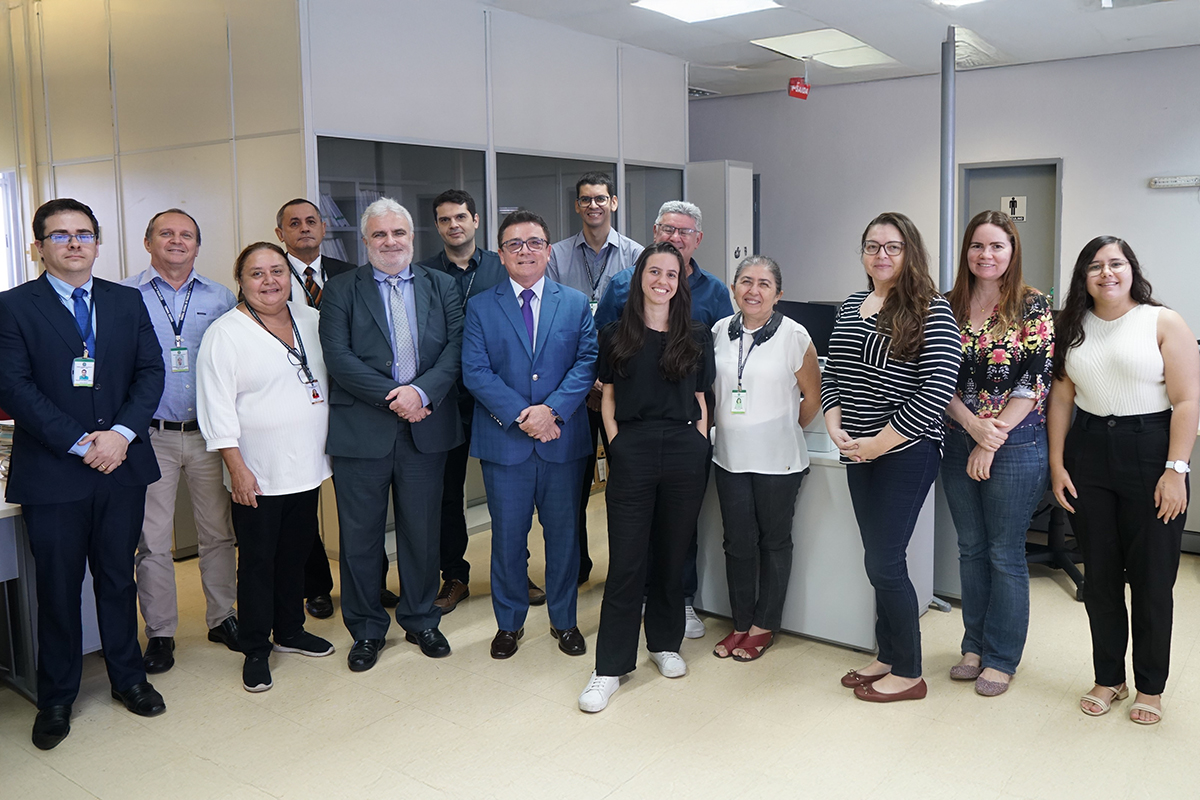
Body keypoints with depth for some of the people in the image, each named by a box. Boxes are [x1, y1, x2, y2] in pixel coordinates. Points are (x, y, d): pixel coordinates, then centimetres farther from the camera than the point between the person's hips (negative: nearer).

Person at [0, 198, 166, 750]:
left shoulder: (127, 302, 9)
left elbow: (150, 371, 3)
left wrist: (122, 433, -12)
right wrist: (80, 444, -15)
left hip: (122, 465, 3)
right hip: (51, 474, -3)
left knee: (118, 579, 14)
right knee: (58, 590, 8)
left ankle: (127, 678, 30)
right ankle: (56, 700, 24)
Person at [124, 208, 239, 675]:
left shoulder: (221, 299, 6)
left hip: (209, 434, 2)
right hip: (150, 435, -2)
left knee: (218, 532, 10)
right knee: (152, 540, 4)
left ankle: (222, 618, 26)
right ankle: (159, 633, 18)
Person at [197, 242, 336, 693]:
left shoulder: (311, 320, 7)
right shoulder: (224, 334, -9)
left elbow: (332, 379, 16)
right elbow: (219, 410, -12)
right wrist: (237, 468, -16)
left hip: (306, 467, 5)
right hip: (258, 475, -5)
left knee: (296, 553, 17)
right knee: (257, 561, 5)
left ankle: (290, 631, 34)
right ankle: (256, 651, 18)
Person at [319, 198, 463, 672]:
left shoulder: (442, 286, 10)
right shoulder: (340, 291, 3)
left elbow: (456, 348, -1)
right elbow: (339, 358, -8)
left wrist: (421, 391, -17)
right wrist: (391, 397, -16)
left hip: (426, 427, 2)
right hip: (361, 431, -1)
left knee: (422, 531, 12)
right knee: (360, 535, 7)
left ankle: (421, 620, 30)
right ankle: (366, 629, 24)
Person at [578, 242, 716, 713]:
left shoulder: (697, 337, 8)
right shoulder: (615, 336, 6)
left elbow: (701, 403, 11)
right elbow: (608, 400, 8)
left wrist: (697, 446, 1)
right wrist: (618, 445, -2)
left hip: (685, 453, 2)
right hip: (632, 453, -1)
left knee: (672, 554, 11)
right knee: (626, 562, -2)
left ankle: (665, 643, 30)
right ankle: (610, 667, 6)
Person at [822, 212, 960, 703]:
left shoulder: (931, 311, -11)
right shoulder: (851, 307, 11)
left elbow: (936, 390, -18)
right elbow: (831, 374, 14)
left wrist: (879, 443, -16)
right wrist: (836, 427, -2)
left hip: (906, 454, -7)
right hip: (859, 455, 7)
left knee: (884, 564, -3)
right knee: (880, 560, 15)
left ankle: (907, 674, 15)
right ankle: (886, 658, 30)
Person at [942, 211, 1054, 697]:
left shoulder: (1033, 307, -5)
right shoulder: (949, 306, 5)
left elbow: (1037, 381, -11)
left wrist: (992, 440, -14)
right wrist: (973, 424, -12)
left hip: (1016, 444, -4)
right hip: (959, 443, 4)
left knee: (1005, 554, 4)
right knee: (971, 548, 13)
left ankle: (1001, 658, 18)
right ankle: (975, 645, 28)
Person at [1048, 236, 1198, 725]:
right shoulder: (1074, 328, 9)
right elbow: (1061, 397, 8)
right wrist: (1057, 463, 2)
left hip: (1150, 452, -3)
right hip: (1088, 452, 4)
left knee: (1152, 579, 4)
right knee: (1099, 576, 10)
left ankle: (1150, 688, 21)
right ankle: (1108, 679, 24)